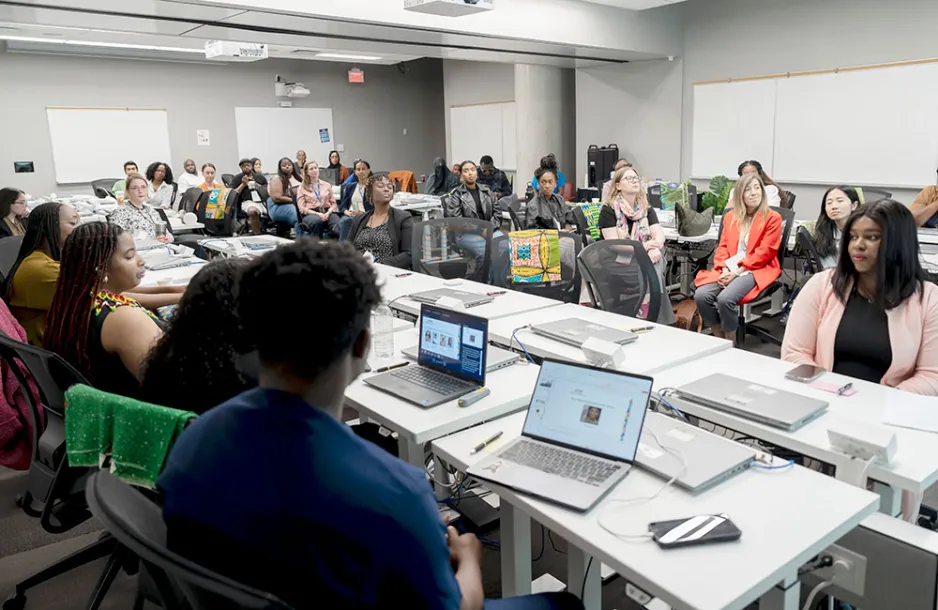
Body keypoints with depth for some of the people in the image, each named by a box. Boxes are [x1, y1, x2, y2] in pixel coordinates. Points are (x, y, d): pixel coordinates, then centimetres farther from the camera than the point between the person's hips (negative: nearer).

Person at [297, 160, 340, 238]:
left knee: (339, 227, -35)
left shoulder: (327, 185, 21)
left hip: (327, 212, 2)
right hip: (311, 214, -2)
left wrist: (328, 213, -9)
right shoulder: (302, 188, 13)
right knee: (317, 221, -41)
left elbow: (333, 203, 14)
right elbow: (302, 208, 3)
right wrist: (317, 214, -13)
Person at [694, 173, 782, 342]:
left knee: (725, 298, -32)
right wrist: (725, 269, -8)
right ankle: (719, 341, -7)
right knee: (701, 295, -23)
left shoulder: (772, 218, 2)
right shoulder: (730, 217, 18)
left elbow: (764, 252, -7)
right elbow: (722, 247, 13)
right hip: (729, 270, 5)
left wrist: (737, 271, -15)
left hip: (757, 270, -5)